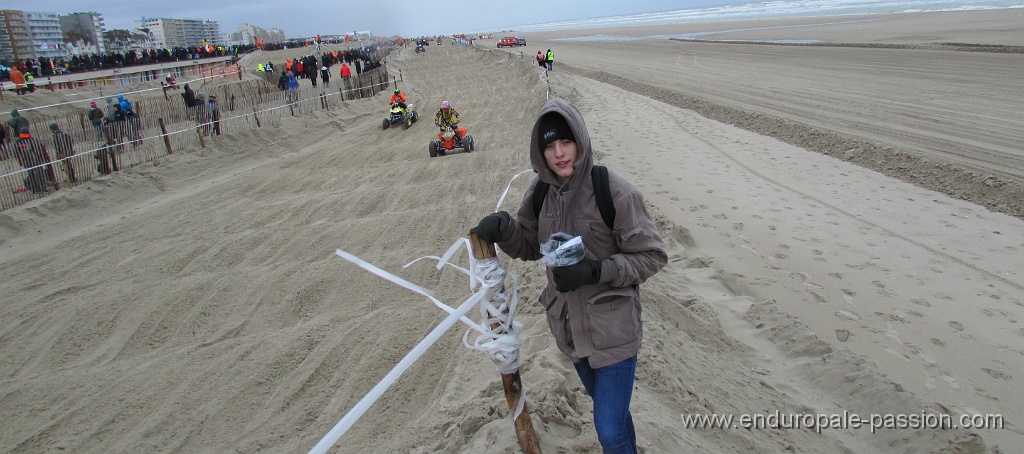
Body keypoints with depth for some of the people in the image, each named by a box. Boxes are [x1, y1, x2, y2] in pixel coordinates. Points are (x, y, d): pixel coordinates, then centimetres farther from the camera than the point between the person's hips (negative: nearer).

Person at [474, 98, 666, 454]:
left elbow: (651, 255, -15)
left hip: (612, 326, -5)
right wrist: (503, 229, -15)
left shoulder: (613, 192, -21)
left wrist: (594, 271, -28)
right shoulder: (541, 192, -4)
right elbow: (530, 246, 7)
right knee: (604, 401, 28)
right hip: (568, 324, 6)